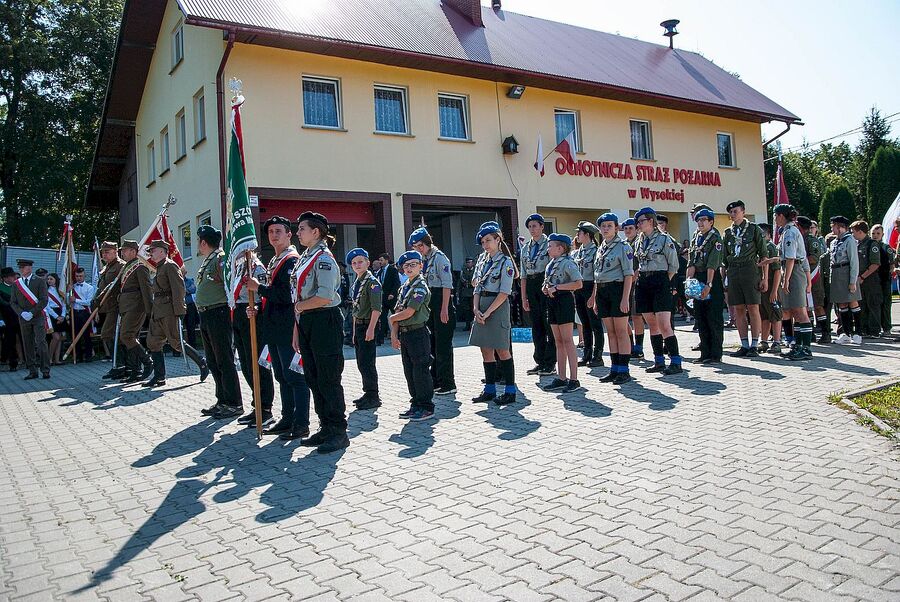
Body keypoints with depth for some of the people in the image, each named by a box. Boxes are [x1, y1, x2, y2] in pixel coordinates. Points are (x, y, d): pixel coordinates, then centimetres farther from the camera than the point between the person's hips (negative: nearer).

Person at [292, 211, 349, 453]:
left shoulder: (324, 258, -11)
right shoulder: (303, 258, 16)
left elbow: (325, 297, -22)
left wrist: (300, 306, -7)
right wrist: (297, 329, 15)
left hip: (325, 322, -9)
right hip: (306, 324, 9)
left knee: (328, 379, -4)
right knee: (313, 378, 12)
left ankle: (339, 432, 5)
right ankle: (326, 428, 22)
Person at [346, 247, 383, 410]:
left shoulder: (372, 282, -10)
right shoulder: (355, 284, 16)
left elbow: (376, 308, -17)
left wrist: (371, 329, -22)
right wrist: (355, 331, 19)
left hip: (369, 326, -9)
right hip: (358, 325, 9)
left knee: (367, 363, -8)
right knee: (361, 363, 13)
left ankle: (373, 397, 0)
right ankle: (368, 393, 23)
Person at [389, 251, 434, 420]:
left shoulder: (420, 287, -11)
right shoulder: (404, 287, 14)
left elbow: (408, 313, -17)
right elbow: (398, 311, 11)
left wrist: (391, 318, -1)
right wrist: (394, 334, 2)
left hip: (418, 333, -8)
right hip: (404, 334, 8)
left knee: (421, 371, -3)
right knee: (409, 372, 13)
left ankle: (427, 407, 6)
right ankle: (416, 405, 24)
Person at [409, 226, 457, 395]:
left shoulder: (439, 258, -10)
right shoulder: (423, 260, 14)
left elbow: (447, 284, -15)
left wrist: (444, 309, -20)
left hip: (441, 301, -9)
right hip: (428, 303, 9)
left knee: (443, 345, -5)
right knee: (431, 344, 14)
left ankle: (448, 384, 2)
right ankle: (435, 381, 24)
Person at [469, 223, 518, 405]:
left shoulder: (505, 262, -7)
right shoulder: (483, 262, 14)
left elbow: (504, 293, -14)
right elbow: (477, 289, 13)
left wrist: (488, 312, -17)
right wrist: (476, 309, -4)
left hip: (498, 307, -7)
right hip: (482, 309, 7)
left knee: (501, 350, -3)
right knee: (486, 350, 9)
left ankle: (510, 391, 6)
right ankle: (489, 389, 18)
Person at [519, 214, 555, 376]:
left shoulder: (549, 244, -2)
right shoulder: (525, 248, 15)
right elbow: (523, 275, 14)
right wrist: (524, 297, 10)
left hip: (547, 285, -6)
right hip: (531, 286, 6)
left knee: (548, 324, -3)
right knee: (536, 325, 9)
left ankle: (550, 363, 3)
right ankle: (540, 361, 16)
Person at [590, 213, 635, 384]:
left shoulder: (623, 247, -5)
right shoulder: (601, 249, 15)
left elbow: (629, 274, -10)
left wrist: (625, 298, -18)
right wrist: (595, 299, 13)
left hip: (617, 289, -7)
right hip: (602, 292, 7)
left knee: (621, 331, -3)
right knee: (611, 332, 9)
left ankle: (623, 371, 2)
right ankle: (615, 369, 14)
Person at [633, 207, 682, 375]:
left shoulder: (664, 239, -5)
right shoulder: (639, 241, 13)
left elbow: (674, 265, -2)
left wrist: (664, 282, -1)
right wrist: (637, 278, 8)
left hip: (660, 283, -7)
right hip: (643, 284, 7)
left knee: (664, 326, -12)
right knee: (652, 325, 9)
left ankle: (676, 362, -7)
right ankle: (659, 361, 16)